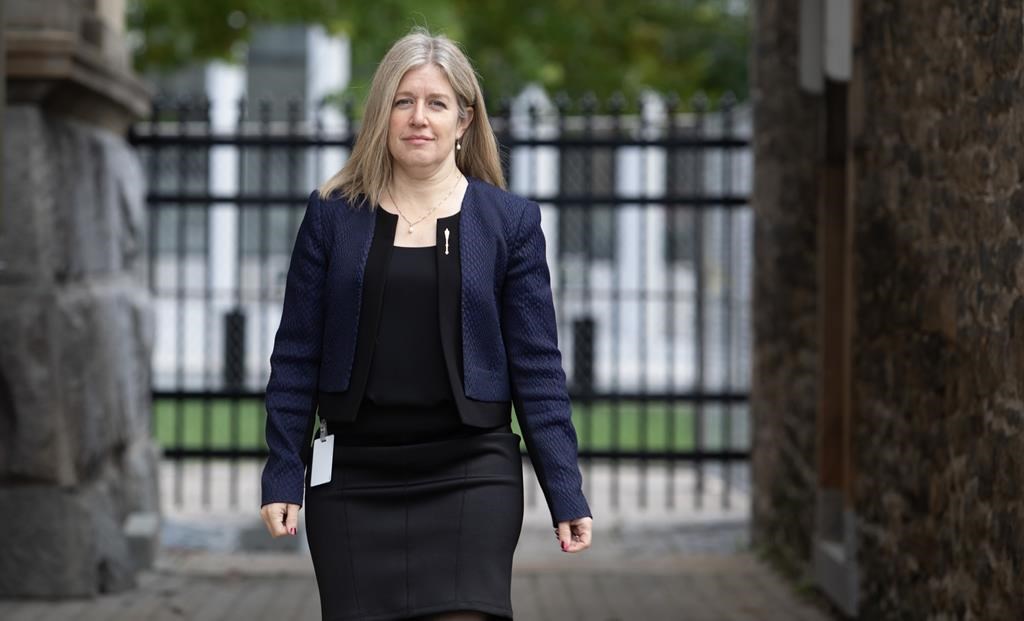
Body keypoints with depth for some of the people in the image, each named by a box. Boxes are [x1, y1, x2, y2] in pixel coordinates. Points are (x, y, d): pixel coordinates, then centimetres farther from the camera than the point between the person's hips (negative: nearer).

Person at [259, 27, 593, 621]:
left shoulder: (510, 221, 3)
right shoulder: (334, 215, 5)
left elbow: (537, 366, 2)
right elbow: (296, 356, 6)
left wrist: (566, 496, -3)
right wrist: (283, 478, 1)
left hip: (469, 476, -1)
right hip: (354, 477, 1)